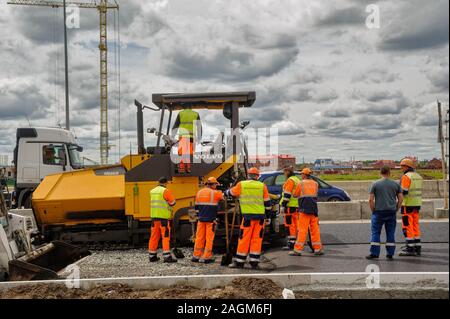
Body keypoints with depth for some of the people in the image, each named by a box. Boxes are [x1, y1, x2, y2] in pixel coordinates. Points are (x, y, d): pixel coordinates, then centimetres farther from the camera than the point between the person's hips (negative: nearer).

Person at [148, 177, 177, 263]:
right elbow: (172, 202, -5)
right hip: (164, 217, -7)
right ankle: (167, 256, -9)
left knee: (154, 236, 10)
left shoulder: (152, 191, 13)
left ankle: (152, 256, 14)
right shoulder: (165, 191, -8)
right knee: (166, 236, -5)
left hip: (154, 216, 7)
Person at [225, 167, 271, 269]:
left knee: (244, 239, 3)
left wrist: (226, 192, 40)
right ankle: (254, 262, 8)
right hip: (260, 216, 2)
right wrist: (267, 214, 20)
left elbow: (231, 192, 18)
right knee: (257, 239, 7)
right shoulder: (262, 186, 6)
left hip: (248, 215, -2)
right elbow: (267, 202, 8)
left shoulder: (241, 185, 2)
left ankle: (239, 261, 8)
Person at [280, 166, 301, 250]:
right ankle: (297, 242, 16)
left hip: (290, 206, -10)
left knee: (289, 224, -7)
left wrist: (283, 205, -17)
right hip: (297, 206, 10)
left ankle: (291, 243, -9)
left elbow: (287, 194, -17)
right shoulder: (297, 180, 20)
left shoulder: (290, 180, -11)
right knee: (295, 224, 12)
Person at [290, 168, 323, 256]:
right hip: (314, 209, 4)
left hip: (305, 209, -4)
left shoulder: (301, 183, -1)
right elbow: (316, 194, 16)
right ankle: (318, 249, 12)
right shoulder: (315, 183, 11)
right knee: (315, 229, 10)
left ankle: (297, 250, -5)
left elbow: (295, 195, 7)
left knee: (302, 230, -5)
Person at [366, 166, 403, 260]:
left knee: (376, 233, 3)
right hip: (391, 212, 2)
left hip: (378, 212, -2)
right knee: (390, 233, 8)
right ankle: (390, 254, 10)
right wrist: (396, 209, 10)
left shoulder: (375, 184, -1)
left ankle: (374, 253, 0)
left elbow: (371, 200, -6)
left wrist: (373, 210, 4)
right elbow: (400, 198, 2)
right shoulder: (395, 184, 5)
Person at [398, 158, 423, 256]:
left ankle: (410, 248, -7)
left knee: (407, 226, -5)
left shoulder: (406, 176, -13)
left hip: (408, 204, -8)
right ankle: (417, 248, 13)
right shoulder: (418, 176, 14)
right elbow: (418, 191, 16)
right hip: (417, 204, 8)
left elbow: (404, 192, -19)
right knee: (415, 226, 12)